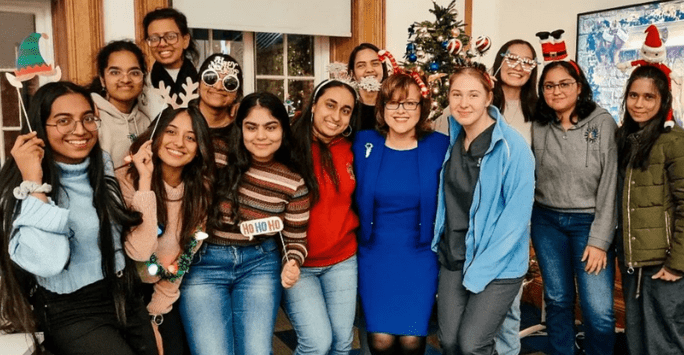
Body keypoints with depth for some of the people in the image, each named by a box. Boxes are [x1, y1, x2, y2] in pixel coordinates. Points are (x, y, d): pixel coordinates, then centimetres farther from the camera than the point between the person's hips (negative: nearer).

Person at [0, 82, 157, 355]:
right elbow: (46, 263, -30)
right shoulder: (23, 185, -15)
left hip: (124, 299, 6)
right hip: (70, 314, -5)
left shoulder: (103, 164, 3)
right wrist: (33, 183, -30)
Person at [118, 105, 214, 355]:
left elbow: (188, 253, -3)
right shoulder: (126, 180, -20)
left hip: (167, 292, 3)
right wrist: (145, 180, -32)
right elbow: (140, 251, -31)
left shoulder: (201, 188, -8)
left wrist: (155, 312, -4)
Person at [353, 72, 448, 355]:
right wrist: (359, 237, 3)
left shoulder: (439, 146, -5)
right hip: (375, 255, 1)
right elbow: (354, 197, 7)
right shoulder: (364, 143, -3)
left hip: (420, 257, 0)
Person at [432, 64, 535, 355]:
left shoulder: (512, 146, -16)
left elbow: (517, 215, -17)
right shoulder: (453, 139, 3)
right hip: (453, 259, 5)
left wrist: (481, 270, -17)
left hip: (498, 265, -5)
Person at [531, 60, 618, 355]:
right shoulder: (538, 127, 1)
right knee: (558, 301, 14)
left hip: (589, 222, -3)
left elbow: (610, 184, -10)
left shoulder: (602, 122, -8)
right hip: (546, 222, 3)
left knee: (599, 312, -4)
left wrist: (600, 240, -12)